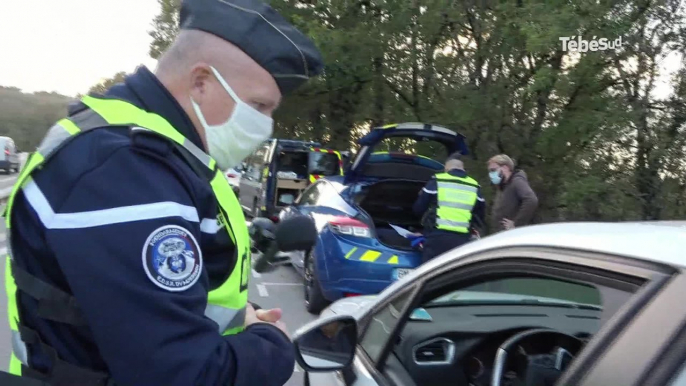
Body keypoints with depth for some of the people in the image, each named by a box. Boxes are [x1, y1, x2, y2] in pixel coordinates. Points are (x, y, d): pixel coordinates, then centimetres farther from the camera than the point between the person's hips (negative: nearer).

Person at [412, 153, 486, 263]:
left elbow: (418, 208, 6)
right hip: (462, 239, 3)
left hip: (437, 236, -3)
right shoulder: (475, 187, 13)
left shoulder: (437, 181, 2)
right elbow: (479, 217, 17)